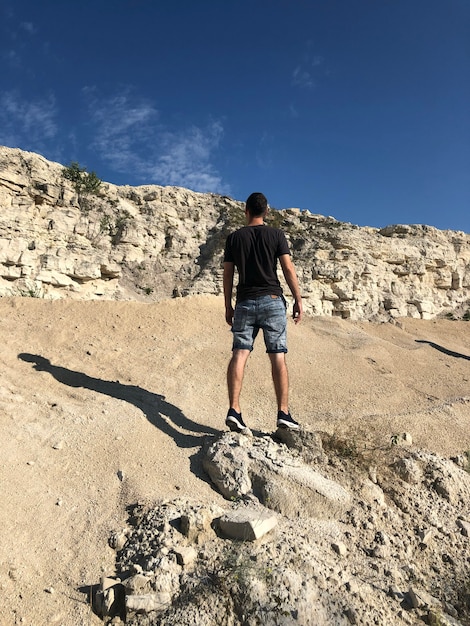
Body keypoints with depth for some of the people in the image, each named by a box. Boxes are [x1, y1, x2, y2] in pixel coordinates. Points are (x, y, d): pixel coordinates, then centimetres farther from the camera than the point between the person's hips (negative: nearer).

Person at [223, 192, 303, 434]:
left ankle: (234, 410, -11)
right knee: (278, 357, 1)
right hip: (272, 300, -1)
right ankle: (283, 413, 1)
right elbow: (288, 269, -3)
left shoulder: (234, 237, 8)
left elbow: (228, 274, 7)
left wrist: (228, 306, 13)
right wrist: (298, 300, 2)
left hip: (244, 302, 2)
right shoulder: (276, 235, 3)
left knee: (239, 354, -2)